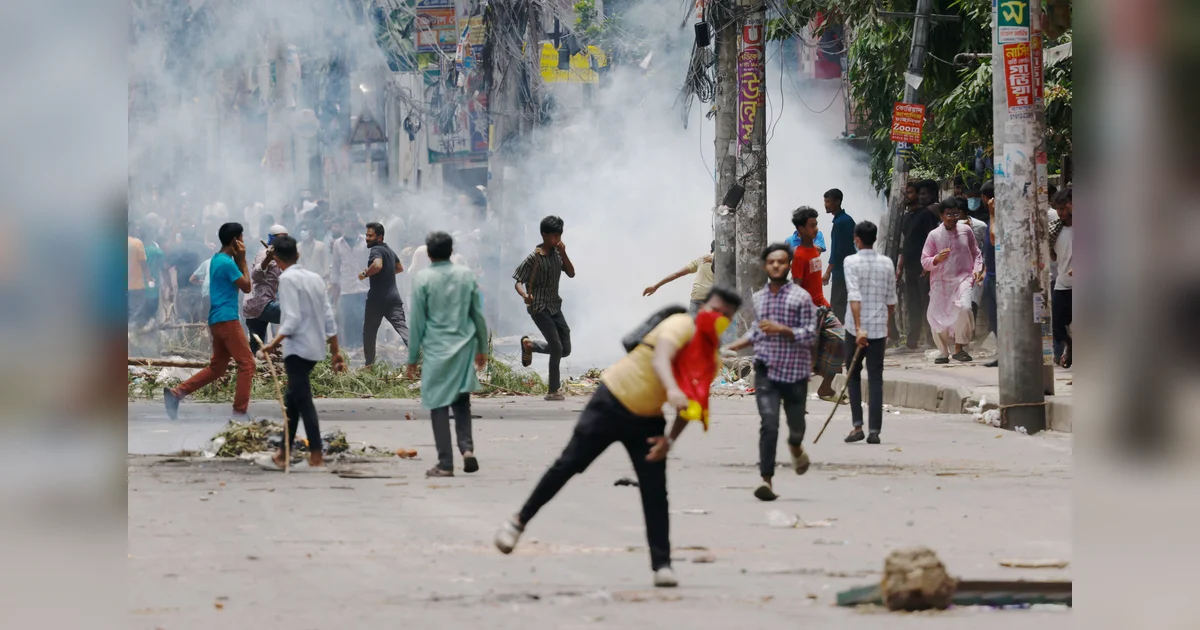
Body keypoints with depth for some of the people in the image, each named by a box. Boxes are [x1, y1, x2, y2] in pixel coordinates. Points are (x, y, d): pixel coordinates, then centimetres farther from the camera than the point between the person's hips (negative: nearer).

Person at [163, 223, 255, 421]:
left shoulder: (217, 260, 16)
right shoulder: (228, 263, -15)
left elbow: (235, 284, 22)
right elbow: (246, 287, -8)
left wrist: (238, 260, 12)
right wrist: (242, 260, -3)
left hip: (217, 320, 10)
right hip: (227, 319, -10)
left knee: (217, 367, 13)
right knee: (247, 363, -4)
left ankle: (176, 393, 5)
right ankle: (240, 412, -6)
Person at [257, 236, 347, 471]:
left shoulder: (287, 279, -11)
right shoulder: (315, 278, 11)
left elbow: (292, 319, -20)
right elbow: (329, 318, 12)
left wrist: (275, 343, -21)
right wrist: (335, 352, 15)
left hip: (297, 349, -8)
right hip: (315, 348, 8)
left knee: (303, 401, -6)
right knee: (292, 401, 15)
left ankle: (317, 458, -8)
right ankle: (284, 455, 21)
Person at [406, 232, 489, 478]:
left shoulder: (422, 279, -6)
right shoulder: (466, 275, 4)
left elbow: (417, 322, -3)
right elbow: (478, 314, 9)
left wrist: (412, 358, 4)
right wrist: (482, 348, 20)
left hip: (436, 350, -3)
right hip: (464, 348, 3)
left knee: (439, 405, 2)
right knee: (462, 401, 14)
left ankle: (445, 464, -1)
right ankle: (467, 447, -7)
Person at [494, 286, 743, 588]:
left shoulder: (711, 358, 1)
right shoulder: (682, 326, -19)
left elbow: (689, 405, 8)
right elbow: (660, 359, -38)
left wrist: (670, 439, -8)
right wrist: (672, 390, -58)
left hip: (646, 422, 5)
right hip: (611, 404, -5)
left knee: (655, 492, -3)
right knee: (568, 465, -2)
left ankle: (662, 565, 1)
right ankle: (519, 521, 13)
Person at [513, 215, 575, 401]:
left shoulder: (557, 253, 4)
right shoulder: (533, 258, -15)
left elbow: (571, 273, -1)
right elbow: (518, 282, -15)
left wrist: (564, 254, -14)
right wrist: (525, 295, -36)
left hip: (555, 306, 7)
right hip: (539, 308, -7)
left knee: (565, 349, 8)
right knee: (557, 348, -12)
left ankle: (529, 345, 29)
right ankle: (553, 391, -3)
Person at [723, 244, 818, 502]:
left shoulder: (801, 297, -6)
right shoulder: (758, 298, 9)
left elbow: (810, 335, -10)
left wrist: (781, 329, -22)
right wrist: (732, 347, 13)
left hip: (795, 371, -2)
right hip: (766, 370, 2)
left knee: (796, 424, 12)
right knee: (769, 424, -15)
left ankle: (796, 447, 50)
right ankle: (767, 480, -17)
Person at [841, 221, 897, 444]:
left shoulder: (852, 262, -7)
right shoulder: (886, 263, 5)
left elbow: (854, 297, -17)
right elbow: (891, 300, 10)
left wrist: (859, 329, -22)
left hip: (856, 328, -3)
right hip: (879, 329, 3)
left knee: (853, 375, 12)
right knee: (876, 379, 4)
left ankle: (857, 425, 1)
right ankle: (874, 430, -2)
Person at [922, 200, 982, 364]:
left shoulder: (965, 231, 4)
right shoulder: (934, 235, 1)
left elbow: (976, 253, 16)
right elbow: (924, 261, 3)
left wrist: (977, 269, 0)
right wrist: (937, 259, -17)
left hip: (963, 278, -1)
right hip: (940, 281, 1)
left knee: (964, 308, -26)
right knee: (937, 317, 0)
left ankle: (959, 348, -13)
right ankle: (944, 352, 21)